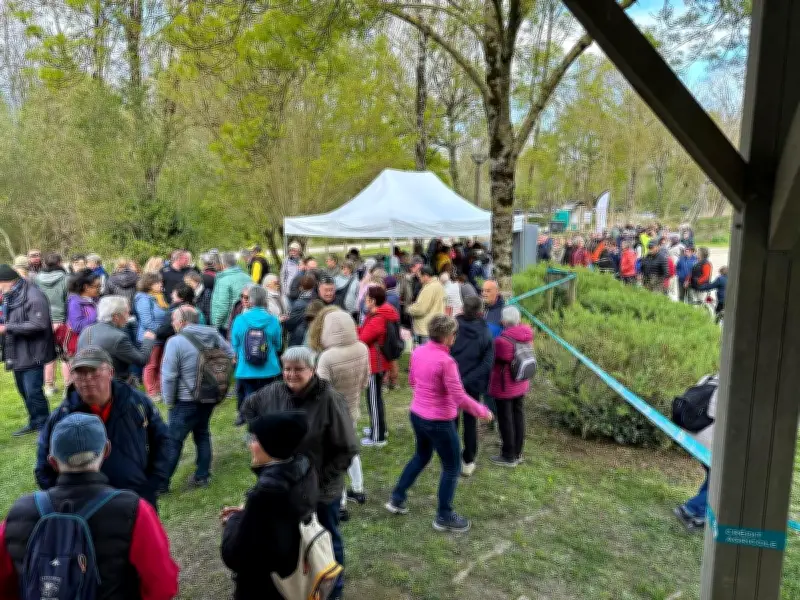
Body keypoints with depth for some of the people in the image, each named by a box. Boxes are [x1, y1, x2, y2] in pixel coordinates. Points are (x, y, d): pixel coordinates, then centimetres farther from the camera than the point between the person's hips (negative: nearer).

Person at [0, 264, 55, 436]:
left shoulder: (33, 296, -19)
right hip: (17, 353, 10)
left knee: (33, 392, -7)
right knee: (24, 390, 19)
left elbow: (38, 325, -25)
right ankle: (34, 422, 34)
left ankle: (44, 427, 7)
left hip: (32, 353, -10)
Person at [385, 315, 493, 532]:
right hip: (439, 422, -8)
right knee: (452, 468, 12)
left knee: (421, 456, 30)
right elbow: (459, 397, -23)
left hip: (416, 415, 8)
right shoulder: (445, 361, -26)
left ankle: (397, 498, 37)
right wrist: (482, 411, -9)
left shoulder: (418, 352, -4)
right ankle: (444, 517, 25)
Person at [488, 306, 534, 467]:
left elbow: (499, 363, -18)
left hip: (504, 387, -7)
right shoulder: (526, 333, -7)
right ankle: (518, 453, 34)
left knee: (505, 419, 7)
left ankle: (509, 457, 20)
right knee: (518, 415, 18)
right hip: (521, 385, 7)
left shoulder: (502, 340, -28)